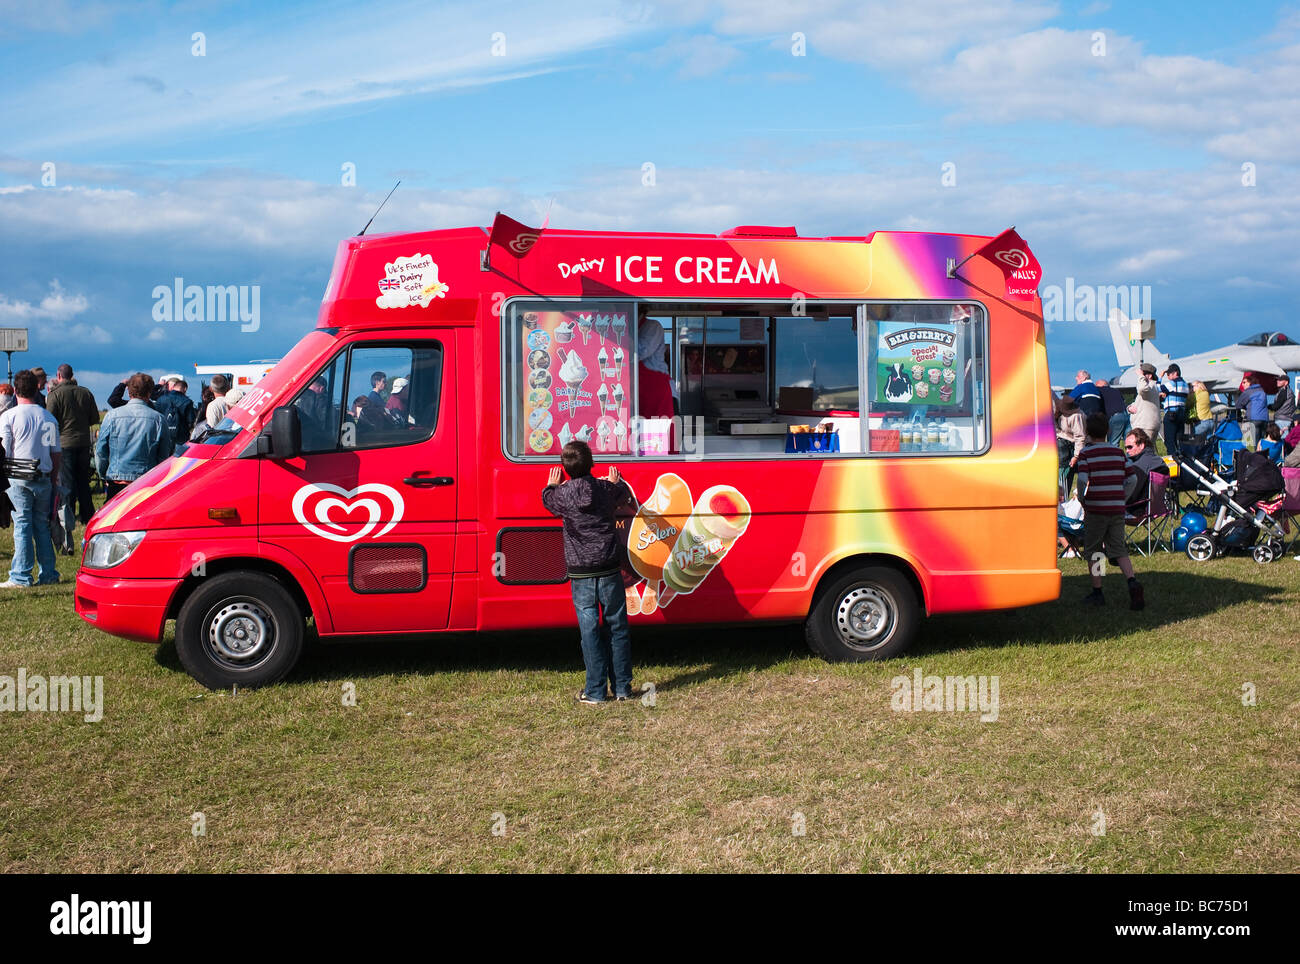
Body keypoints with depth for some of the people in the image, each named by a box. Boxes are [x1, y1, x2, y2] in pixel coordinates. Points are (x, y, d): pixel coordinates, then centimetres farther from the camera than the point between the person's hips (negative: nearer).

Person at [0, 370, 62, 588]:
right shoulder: (49, 418, 8)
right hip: (44, 478, 4)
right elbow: (57, 454, 11)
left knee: (22, 525, -2)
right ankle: (48, 574, 11)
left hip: (19, 479, -4)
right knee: (42, 525, 10)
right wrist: (53, 479, 19)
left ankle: (21, 577, -2)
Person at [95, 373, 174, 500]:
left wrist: (104, 476, 18)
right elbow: (164, 455, 5)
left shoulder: (112, 416, -1)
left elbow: (100, 451, 5)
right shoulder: (158, 419, -1)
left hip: (117, 482, 0)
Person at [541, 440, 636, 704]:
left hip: (581, 574, -1)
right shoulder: (607, 489, 0)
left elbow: (547, 499, 19)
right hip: (609, 571, 2)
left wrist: (551, 484, 41)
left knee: (590, 631, 2)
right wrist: (616, 481, 46)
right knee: (617, 628, 10)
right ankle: (622, 688, 14)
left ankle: (595, 691, 4)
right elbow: (625, 496, 24)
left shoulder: (562, 494, -6)